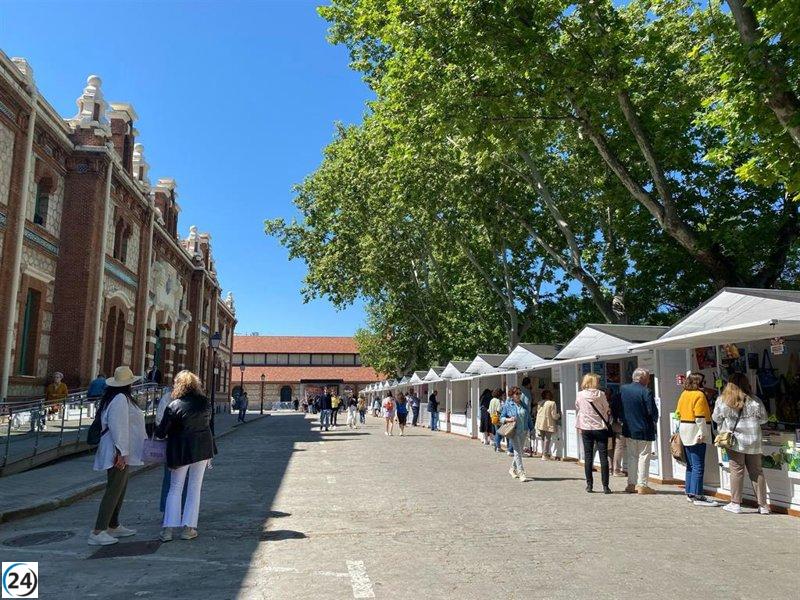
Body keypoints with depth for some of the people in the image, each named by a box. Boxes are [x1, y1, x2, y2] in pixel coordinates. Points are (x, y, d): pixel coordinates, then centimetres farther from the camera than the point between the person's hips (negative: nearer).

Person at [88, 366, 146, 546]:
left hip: (120, 452, 11)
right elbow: (119, 427, -24)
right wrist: (121, 452, -25)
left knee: (119, 489, 18)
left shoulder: (118, 398, 15)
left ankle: (114, 526, 27)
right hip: (119, 453, -11)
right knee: (113, 491, -8)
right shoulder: (121, 399, -17)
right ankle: (98, 532, -6)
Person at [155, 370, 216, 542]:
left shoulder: (173, 406, -13)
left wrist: (157, 433, 15)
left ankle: (168, 529, 8)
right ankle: (188, 528, 11)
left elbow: (161, 432, -8)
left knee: (175, 489, 11)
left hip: (180, 451, -2)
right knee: (195, 489, 10)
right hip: (202, 450, 2)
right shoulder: (205, 402, -2)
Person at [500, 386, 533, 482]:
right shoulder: (507, 405, -2)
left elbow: (528, 417, 16)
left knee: (520, 451, 12)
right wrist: (508, 419, -18)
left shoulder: (523, 404, 11)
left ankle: (512, 469, 30)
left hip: (524, 431, 5)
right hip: (514, 431, -5)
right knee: (517, 451, -7)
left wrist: (531, 428, 13)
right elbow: (502, 418, 0)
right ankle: (521, 473, -5)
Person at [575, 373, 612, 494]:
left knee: (588, 457, 7)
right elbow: (607, 410, 1)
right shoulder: (600, 394, -7)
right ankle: (605, 486, 2)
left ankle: (589, 485, 9)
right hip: (600, 428, -2)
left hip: (586, 429, 2)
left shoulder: (580, 395, -2)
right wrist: (608, 423, 17)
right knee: (603, 457, 3)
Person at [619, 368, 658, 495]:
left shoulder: (623, 389, 2)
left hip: (628, 429, 6)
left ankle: (631, 484, 18)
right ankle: (642, 485, 5)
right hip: (644, 430, -6)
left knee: (631, 457, 14)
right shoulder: (646, 392, -17)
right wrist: (654, 422, 4)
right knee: (643, 457, 3)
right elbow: (653, 411, -16)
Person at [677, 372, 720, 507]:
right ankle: (697, 496, -6)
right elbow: (700, 417, -18)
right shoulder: (699, 395, -12)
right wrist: (702, 433, -17)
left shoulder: (683, 394, 13)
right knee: (698, 466, -6)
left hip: (685, 433, 9)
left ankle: (689, 493, 19)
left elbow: (678, 413, 15)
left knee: (690, 465, 15)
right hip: (695, 433, -9)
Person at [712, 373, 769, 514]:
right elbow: (764, 419, 7)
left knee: (737, 471, 5)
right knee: (756, 472, 10)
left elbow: (716, 419, 4)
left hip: (735, 441, -1)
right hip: (753, 442, 2)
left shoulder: (722, 400, -7)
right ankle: (763, 506, 15)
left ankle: (735, 504, 9)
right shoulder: (755, 401, -4)